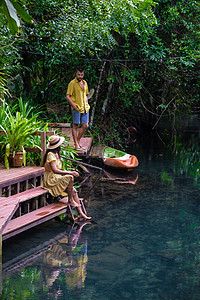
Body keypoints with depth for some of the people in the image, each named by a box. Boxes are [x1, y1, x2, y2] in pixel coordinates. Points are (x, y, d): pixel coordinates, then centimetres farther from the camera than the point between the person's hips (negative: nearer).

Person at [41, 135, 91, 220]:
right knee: (70, 178, -27)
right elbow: (55, 170, -29)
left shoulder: (56, 154, 13)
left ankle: (80, 213, -6)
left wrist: (67, 173, -1)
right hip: (50, 180, -9)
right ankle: (70, 200, -13)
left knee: (74, 191, -5)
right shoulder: (50, 154, -18)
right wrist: (70, 173, -30)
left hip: (57, 179, 9)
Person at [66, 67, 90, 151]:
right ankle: (76, 145, 2)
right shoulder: (72, 83, -7)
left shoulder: (84, 83, 14)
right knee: (75, 126, -1)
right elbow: (67, 97, -10)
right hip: (76, 109, -6)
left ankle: (78, 140, 21)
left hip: (85, 108, 7)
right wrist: (74, 106, -13)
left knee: (85, 126, 5)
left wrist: (87, 105, 12)